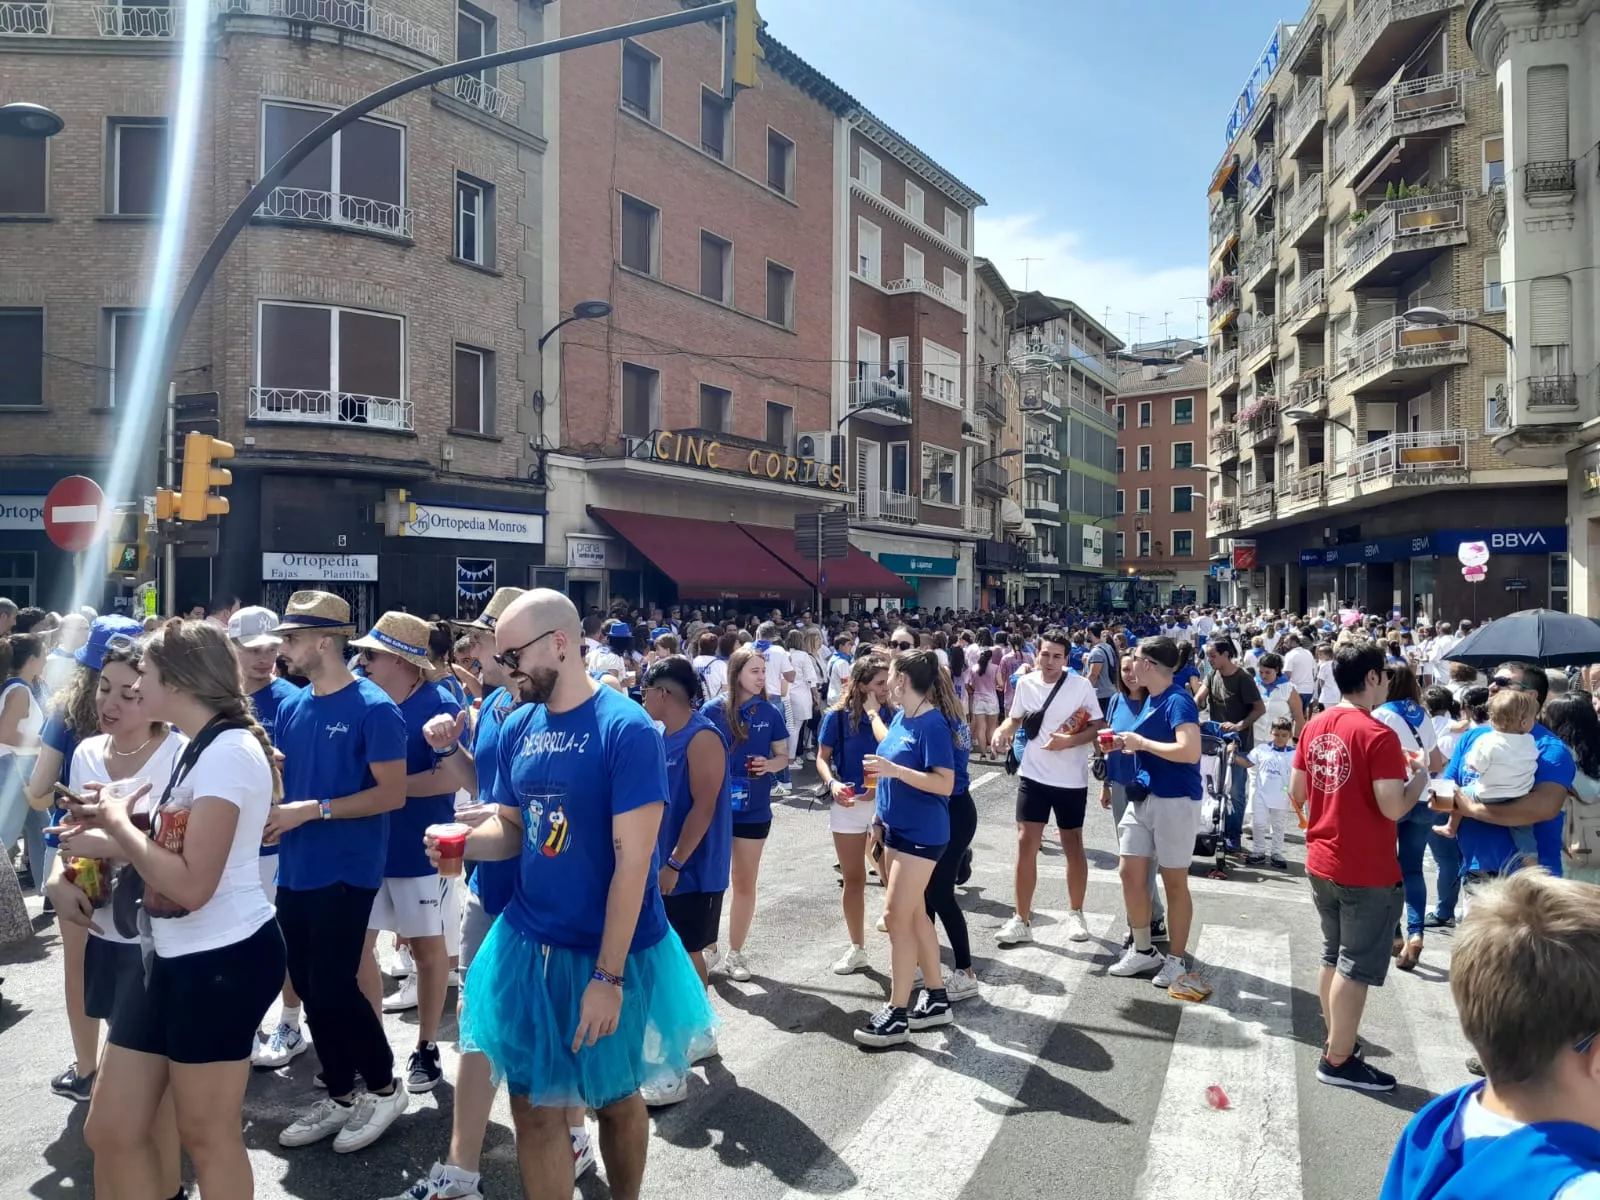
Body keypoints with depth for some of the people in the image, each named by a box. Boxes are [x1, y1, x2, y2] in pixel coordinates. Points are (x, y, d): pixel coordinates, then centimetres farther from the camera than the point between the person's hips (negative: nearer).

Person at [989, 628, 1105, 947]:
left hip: (1071, 780, -2)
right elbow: (1016, 718, 13)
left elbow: (1099, 727, -9)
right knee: (1026, 843, 0)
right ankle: (1022, 921, 9)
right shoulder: (1025, 683, -1)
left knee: (1072, 845, 12)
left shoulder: (1081, 685, -11)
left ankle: (1076, 914, 30)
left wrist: (1069, 741, -23)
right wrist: (1001, 732, -8)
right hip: (1034, 776, 2)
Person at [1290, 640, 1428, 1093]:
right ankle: (1339, 1061, 13)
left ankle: (1337, 1043, 31)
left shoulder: (1315, 725, 3)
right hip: (1367, 872, -7)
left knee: (1334, 958, 20)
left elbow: (1296, 793, 8)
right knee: (1356, 967, 5)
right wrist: (1419, 776, -7)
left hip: (1321, 864, 7)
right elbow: (1393, 807, -23)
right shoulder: (1378, 735, -19)